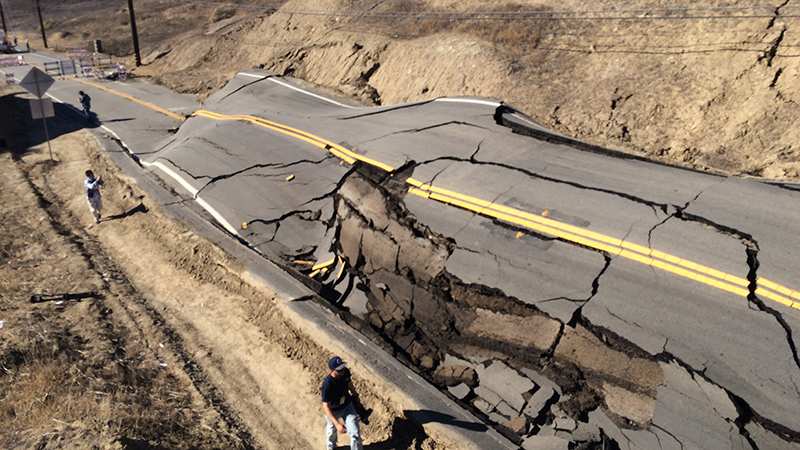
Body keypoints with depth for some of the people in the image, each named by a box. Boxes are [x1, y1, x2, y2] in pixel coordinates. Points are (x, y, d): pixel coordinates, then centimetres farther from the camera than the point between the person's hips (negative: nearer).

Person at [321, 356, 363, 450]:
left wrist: (355, 395, 21)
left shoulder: (346, 372, -21)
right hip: (333, 410, -3)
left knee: (356, 433, 1)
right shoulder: (327, 384, -38)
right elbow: (326, 406, -35)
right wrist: (337, 424, -42)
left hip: (348, 406, 3)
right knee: (332, 430, 25)